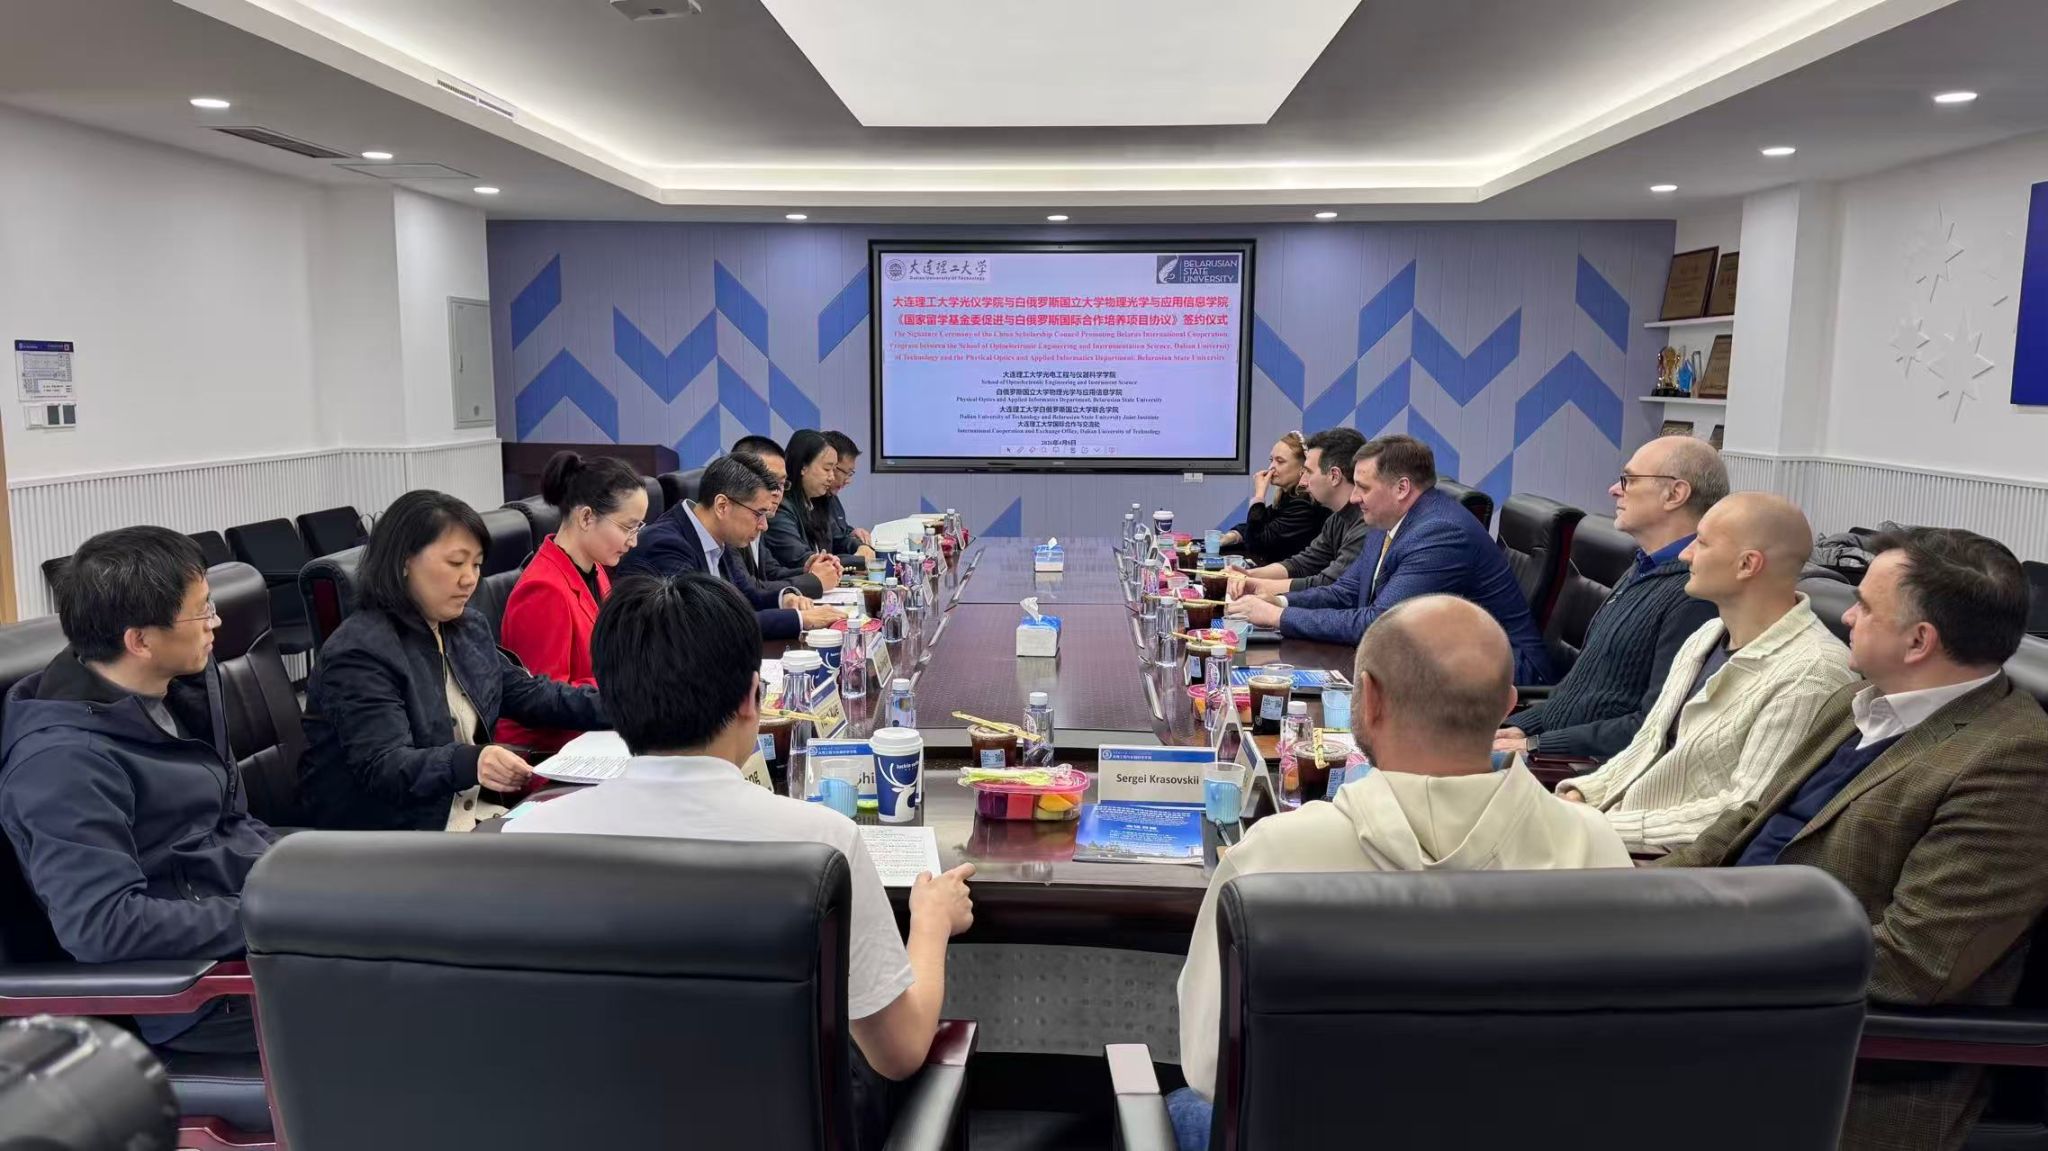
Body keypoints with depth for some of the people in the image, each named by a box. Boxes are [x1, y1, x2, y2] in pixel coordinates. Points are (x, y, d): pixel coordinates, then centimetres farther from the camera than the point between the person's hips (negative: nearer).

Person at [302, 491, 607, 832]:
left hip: (481, 815, 8)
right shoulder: (360, 653, -16)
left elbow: (527, 694, 19)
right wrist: (471, 762, -43)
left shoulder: (469, 629, 10)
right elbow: (383, 767, -24)